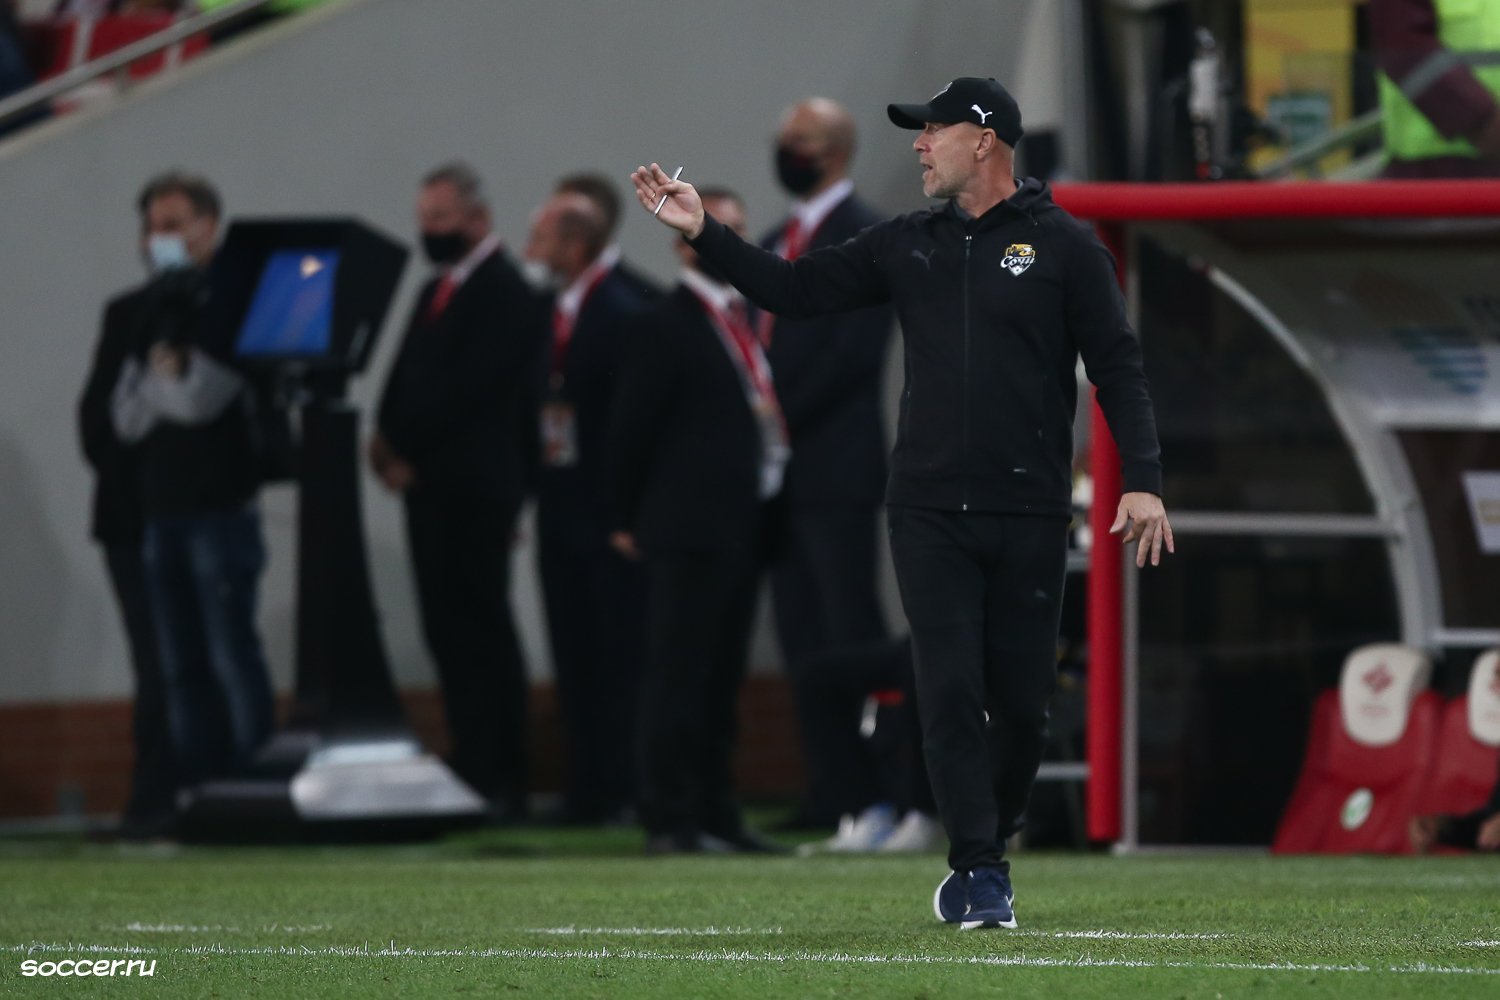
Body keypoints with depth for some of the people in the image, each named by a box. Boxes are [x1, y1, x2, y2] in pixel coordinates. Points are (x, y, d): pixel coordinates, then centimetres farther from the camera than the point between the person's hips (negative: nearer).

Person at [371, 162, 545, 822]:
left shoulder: (503, 292, -9)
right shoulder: (436, 292, 20)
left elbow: (468, 390, -16)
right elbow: (406, 379, 19)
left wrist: (405, 450, -13)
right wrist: (389, 441, 0)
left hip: (473, 488, -9)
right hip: (428, 485, 9)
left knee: (480, 631, -8)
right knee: (447, 631, 7)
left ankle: (499, 783, -6)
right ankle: (473, 771, 9)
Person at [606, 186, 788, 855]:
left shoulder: (745, 318, 16)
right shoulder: (667, 325, -7)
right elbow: (631, 430, -7)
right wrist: (627, 519, -6)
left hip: (743, 526, 8)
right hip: (688, 529, -8)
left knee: (721, 678, 11)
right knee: (677, 674, -6)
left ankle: (715, 814, 14)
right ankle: (668, 818, -6)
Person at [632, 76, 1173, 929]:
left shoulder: (1064, 245, 0)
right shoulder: (906, 245, 11)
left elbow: (1119, 368, -2)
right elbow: (795, 290, 13)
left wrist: (1144, 480, -12)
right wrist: (705, 232, 3)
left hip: (1029, 517, -2)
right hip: (929, 513, 2)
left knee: (1021, 702, 3)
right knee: (952, 691, -7)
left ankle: (987, 854, 22)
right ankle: (981, 874, -3)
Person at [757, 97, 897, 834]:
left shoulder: (864, 236, -6)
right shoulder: (777, 242, 20)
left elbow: (854, 351, -15)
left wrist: (782, 415, -14)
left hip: (836, 468, -8)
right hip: (783, 469, 8)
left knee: (850, 633, -8)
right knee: (802, 638, 7)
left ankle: (867, 792, -7)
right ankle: (828, 787, 9)